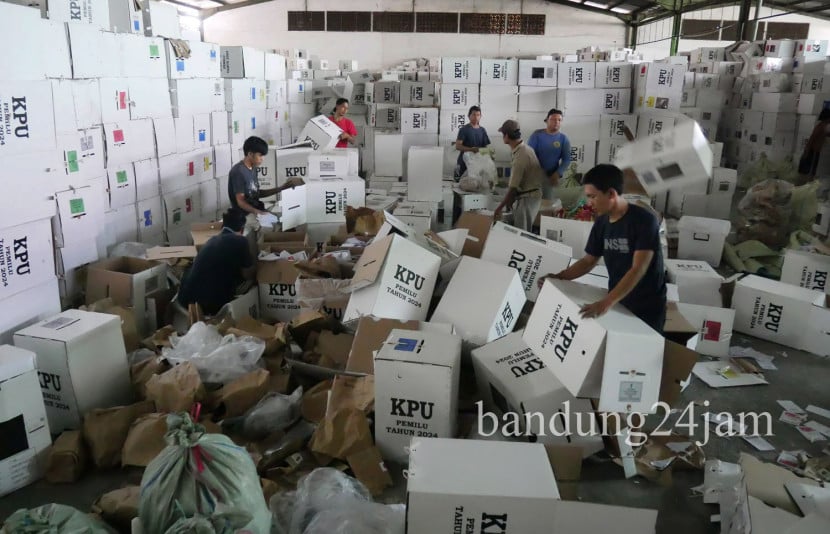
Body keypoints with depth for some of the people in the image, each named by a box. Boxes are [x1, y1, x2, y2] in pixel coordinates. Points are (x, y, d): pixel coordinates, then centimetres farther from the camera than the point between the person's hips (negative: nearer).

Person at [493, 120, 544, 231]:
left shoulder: (520, 156, -25)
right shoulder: (525, 148, 5)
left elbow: (513, 188, -24)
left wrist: (500, 207, -18)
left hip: (527, 198, -9)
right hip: (530, 194, 9)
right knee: (524, 231, 17)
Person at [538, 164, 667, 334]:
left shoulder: (644, 220, -21)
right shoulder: (601, 222, -1)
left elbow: (638, 269, -27)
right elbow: (588, 261, 9)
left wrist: (606, 303, -36)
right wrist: (558, 277, -6)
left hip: (646, 308, -5)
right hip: (617, 303, 6)